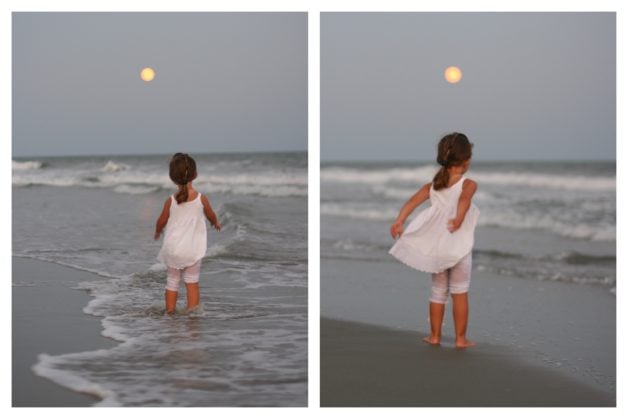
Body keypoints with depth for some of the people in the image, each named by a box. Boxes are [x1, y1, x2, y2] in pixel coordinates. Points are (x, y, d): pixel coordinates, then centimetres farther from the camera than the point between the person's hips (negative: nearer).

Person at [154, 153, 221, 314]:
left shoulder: (171, 201, -8)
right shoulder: (201, 198, -9)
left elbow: (161, 221, 6)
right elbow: (211, 216, 9)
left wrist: (157, 232, 28)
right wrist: (216, 223, 33)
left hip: (173, 249, 1)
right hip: (192, 249, -1)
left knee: (172, 282, 13)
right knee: (192, 283, 5)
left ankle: (170, 312, 19)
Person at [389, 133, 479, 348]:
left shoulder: (433, 185, 3)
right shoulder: (468, 184, -10)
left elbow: (412, 201, -11)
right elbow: (464, 199, -33)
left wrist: (399, 221, -22)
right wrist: (459, 219, -41)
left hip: (436, 248, 4)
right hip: (458, 248, -4)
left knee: (438, 292, 16)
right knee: (460, 293, 5)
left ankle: (435, 335, 20)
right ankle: (461, 338, 9)